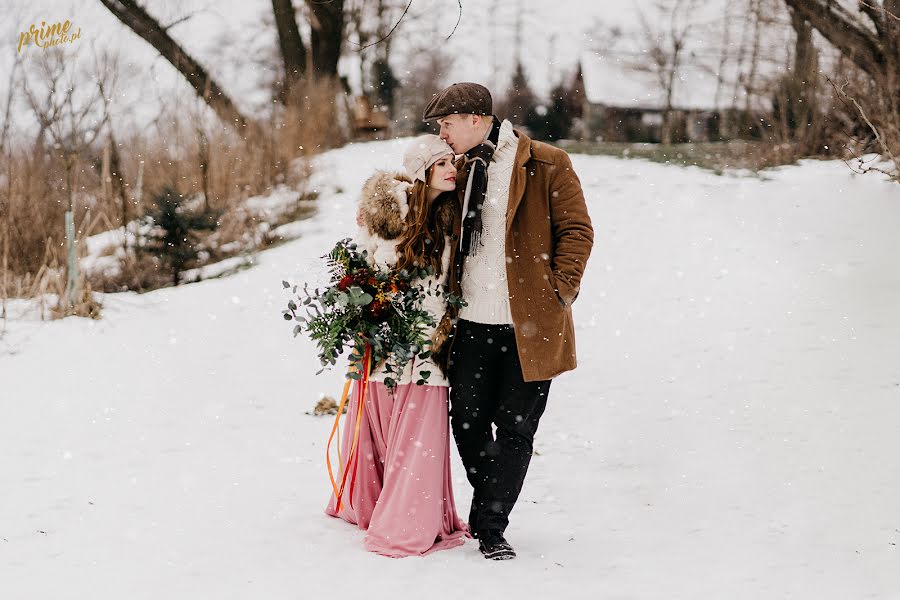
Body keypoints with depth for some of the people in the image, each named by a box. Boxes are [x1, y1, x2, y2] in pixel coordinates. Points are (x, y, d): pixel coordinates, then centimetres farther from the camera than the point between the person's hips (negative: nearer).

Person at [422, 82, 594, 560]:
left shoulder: (546, 164, -5)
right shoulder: (461, 169, 13)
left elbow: (577, 230, -5)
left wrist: (558, 293, -10)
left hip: (529, 324, -5)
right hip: (471, 323, 5)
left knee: (515, 428, 0)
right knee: (467, 422, 8)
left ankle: (489, 526, 8)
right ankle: (487, 513, 27)